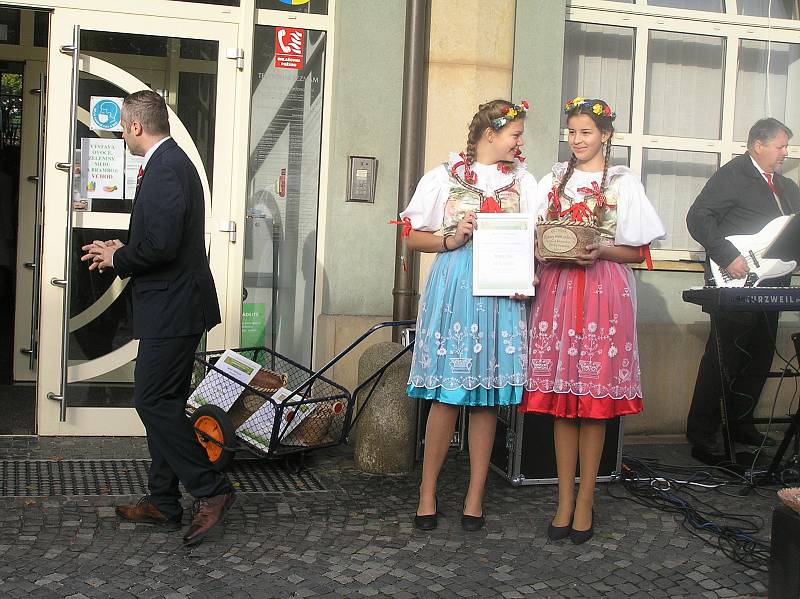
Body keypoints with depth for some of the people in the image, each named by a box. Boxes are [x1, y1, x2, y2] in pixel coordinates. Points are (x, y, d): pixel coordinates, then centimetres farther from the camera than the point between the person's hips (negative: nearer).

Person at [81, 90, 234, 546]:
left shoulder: (164, 168, -17)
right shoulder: (173, 161, 16)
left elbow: (161, 244, -25)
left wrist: (118, 260, -9)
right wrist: (122, 250, 13)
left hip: (172, 307, -11)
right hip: (174, 306, 11)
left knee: (155, 402, -7)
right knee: (163, 402, 14)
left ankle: (211, 490, 1)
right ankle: (163, 501, 23)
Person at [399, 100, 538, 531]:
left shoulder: (522, 180, 15)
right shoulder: (445, 176, 7)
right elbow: (413, 237, 7)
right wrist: (451, 240, -10)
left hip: (502, 293, 3)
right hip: (453, 289, -2)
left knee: (487, 396, 3)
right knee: (447, 393, -4)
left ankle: (475, 496, 11)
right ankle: (428, 492, 8)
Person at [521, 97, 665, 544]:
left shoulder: (624, 183, 6)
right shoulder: (555, 179, 16)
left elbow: (639, 251, 3)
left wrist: (601, 251, -14)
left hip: (604, 293, -3)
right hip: (557, 289, 3)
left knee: (594, 401, -2)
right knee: (560, 398, 2)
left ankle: (585, 502, 7)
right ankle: (565, 501, 10)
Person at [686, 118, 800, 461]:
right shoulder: (732, 175, -5)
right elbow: (698, 217, -14)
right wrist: (728, 257, -20)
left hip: (769, 287, 8)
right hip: (736, 287, -8)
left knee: (758, 361, 12)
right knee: (722, 361, -6)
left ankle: (739, 423, 25)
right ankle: (702, 436, 0)